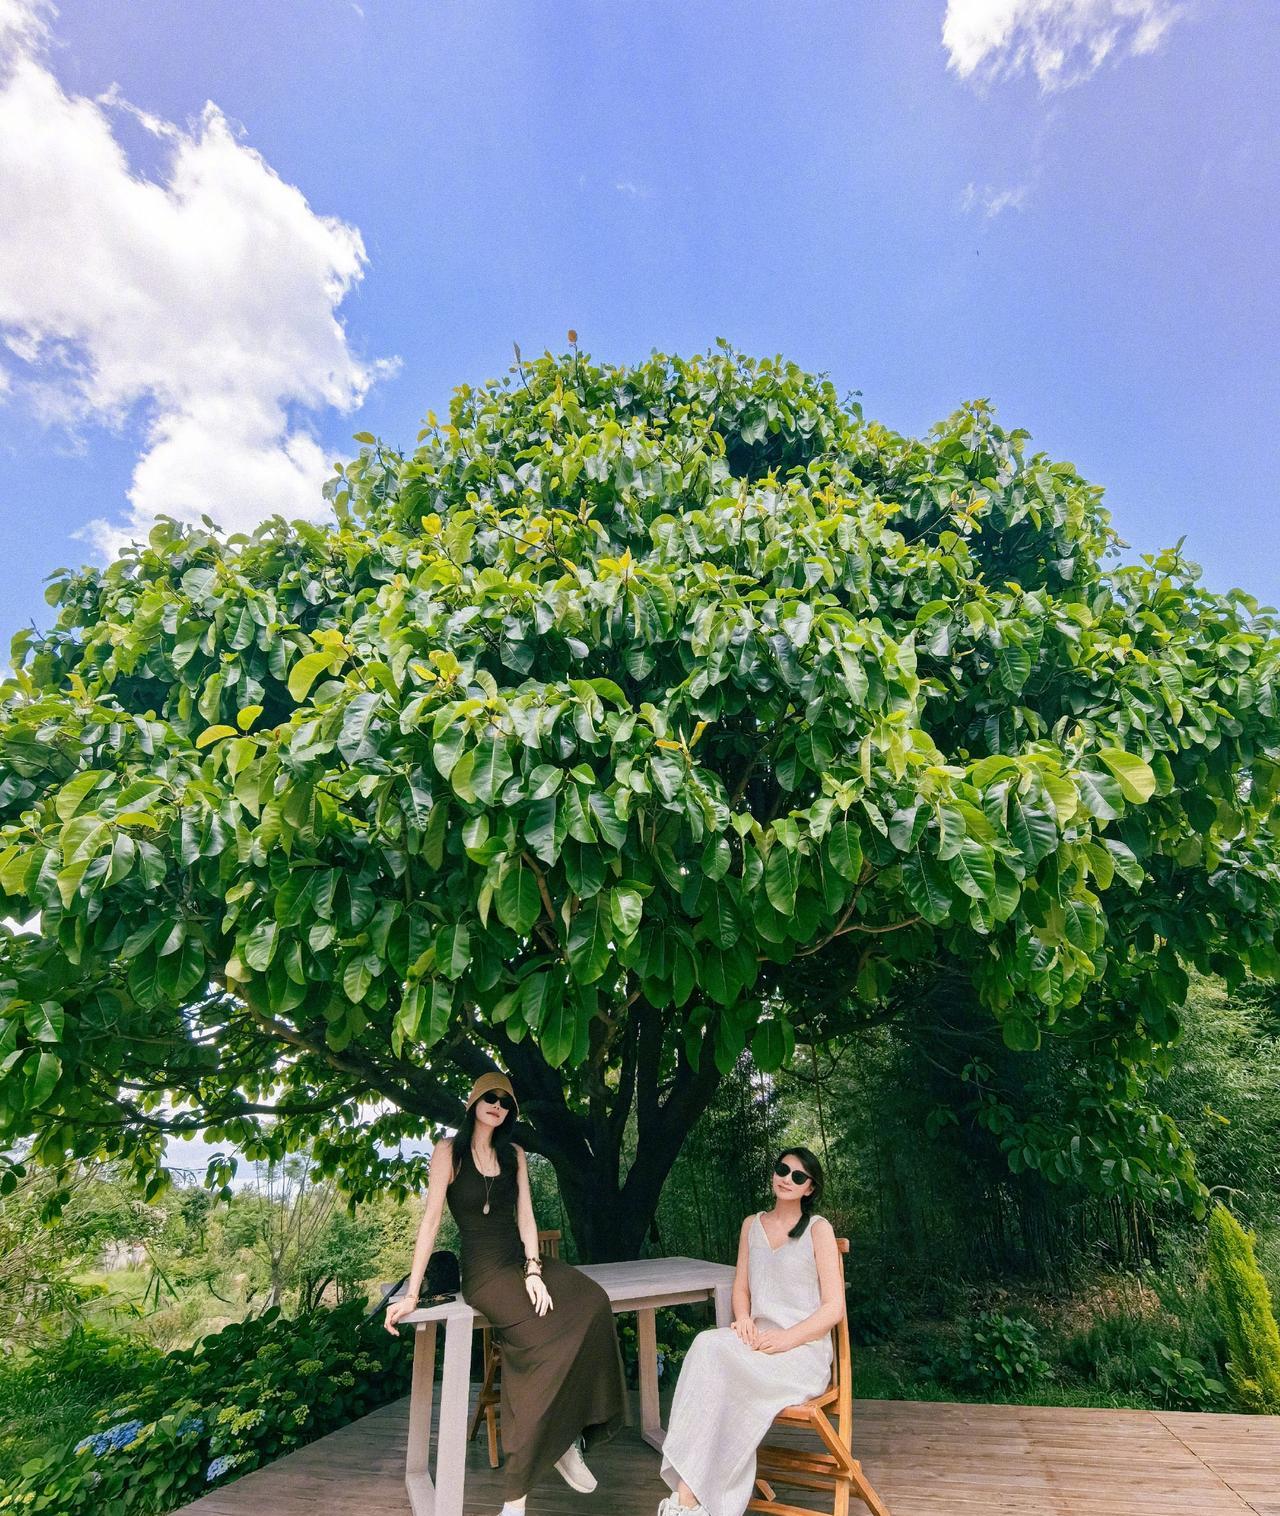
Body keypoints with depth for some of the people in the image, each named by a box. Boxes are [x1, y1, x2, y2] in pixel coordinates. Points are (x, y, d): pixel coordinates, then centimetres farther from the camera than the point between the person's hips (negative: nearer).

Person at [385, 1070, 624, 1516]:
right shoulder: (449, 1152, -4)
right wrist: (411, 1294, -12)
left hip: (523, 1261, 5)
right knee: (549, 1344, -26)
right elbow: (430, 1221, -9)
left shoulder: (514, 1154, 12)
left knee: (592, 1303, -22)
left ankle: (566, 1437, -9)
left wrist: (534, 1270, -9)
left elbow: (525, 1215, 5)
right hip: (484, 1272, -5)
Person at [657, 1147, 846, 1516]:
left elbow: (834, 1308, -6)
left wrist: (785, 1339, -17)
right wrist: (744, 1319, -5)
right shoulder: (752, 1225, 12)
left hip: (803, 1351, -5)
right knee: (707, 1345, -28)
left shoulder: (818, 1229, -3)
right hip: (759, 1343, 5)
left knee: (712, 1354, -29)